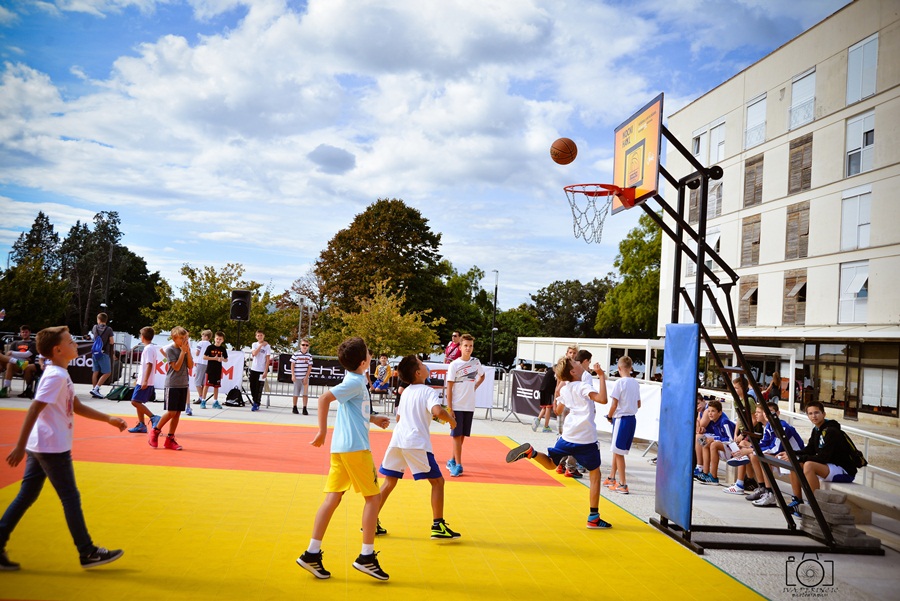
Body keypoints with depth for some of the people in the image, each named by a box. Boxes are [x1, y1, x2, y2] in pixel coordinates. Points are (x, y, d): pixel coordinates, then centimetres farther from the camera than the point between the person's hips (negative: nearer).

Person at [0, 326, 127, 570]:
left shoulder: (60, 374, 12)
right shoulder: (56, 376, -18)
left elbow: (76, 406, 19)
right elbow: (34, 409, -23)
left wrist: (108, 419, 17)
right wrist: (20, 446, -25)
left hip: (41, 447, 9)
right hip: (53, 448, -9)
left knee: (26, 497, 13)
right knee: (71, 498, 0)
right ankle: (87, 553, 9)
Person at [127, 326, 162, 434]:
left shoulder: (148, 349, -14)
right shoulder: (153, 347, 14)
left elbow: (149, 365, -22)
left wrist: (145, 381, -27)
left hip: (144, 382, -10)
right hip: (143, 381, 10)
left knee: (135, 401, -11)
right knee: (138, 402, 13)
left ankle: (153, 417, -14)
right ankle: (141, 425, 17)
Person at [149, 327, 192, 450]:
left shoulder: (186, 348, 9)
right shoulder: (170, 349, -7)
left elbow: (190, 365, 3)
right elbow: (176, 367, -14)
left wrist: (188, 351, -5)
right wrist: (183, 351, -14)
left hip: (184, 384, 5)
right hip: (172, 385, -5)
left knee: (177, 413, 5)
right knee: (171, 412, -7)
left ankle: (170, 439, 11)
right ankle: (155, 431, 14)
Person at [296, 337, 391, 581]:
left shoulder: (356, 381, 15)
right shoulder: (355, 382, -13)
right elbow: (324, 398, -23)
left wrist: (373, 419, 23)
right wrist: (323, 430, -21)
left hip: (341, 448, 8)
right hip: (355, 448, -8)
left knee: (333, 498, 6)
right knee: (373, 497, 1)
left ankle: (312, 554, 6)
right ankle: (366, 557, 4)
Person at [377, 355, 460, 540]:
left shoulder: (406, 392, 18)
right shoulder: (428, 391, -5)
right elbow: (438, 411, -24)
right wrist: (450, 419, -4)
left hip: (397, 440, 7)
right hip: (417, 443, -7)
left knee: (389, 482, 15)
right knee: (437, 481, 5)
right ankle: (438, 526, 3)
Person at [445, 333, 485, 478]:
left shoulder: (476, 362, 4)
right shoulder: (454, 365, -8)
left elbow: (482, 376, 25)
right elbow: (449, 388, -8)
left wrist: (474, 387, 7)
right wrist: (449, 408, -13)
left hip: (469, 406, 4)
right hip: (457, 406, -4)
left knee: (463, 435, 11)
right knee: (457, 435, -4)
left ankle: (453, 461, 24)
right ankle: (458, 465, -3)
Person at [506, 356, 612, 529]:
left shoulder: (565, 389, 9)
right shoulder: (582, 387, -12)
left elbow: (558, 411, 22)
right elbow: (603, 399, -27)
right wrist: (601, 377, -21)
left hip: (567, 437, 6)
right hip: (586, 440, -6)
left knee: (550, 463, 23)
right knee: (595, 475, 9)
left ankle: (530, 452, -8)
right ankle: (593, 518, 9)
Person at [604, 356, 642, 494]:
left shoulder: (619, 382, -13)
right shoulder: (635, 383, 6)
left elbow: (614, 404, -13)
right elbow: (638, 404, 13)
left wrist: (609, 416, 2)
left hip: (621, 419, -7)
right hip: (632, 419, 7)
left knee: (618, 451, 1)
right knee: (616, 450, 19)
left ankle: (622, 484, 2)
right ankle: (612, 478, 30)